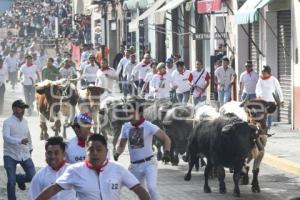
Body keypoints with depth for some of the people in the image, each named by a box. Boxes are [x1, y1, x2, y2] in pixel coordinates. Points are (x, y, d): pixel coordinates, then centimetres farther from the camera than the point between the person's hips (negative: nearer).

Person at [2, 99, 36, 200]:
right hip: (10, 155, -5)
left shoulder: (25, 121, 7)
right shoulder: (8, 122, -11)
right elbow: (6, 137, -25)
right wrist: (20, 141, -38)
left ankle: (19, 179, 30)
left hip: (24, 154, 5)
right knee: (11, 181, -5)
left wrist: (30, 148, 26)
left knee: (33, 177, -2)